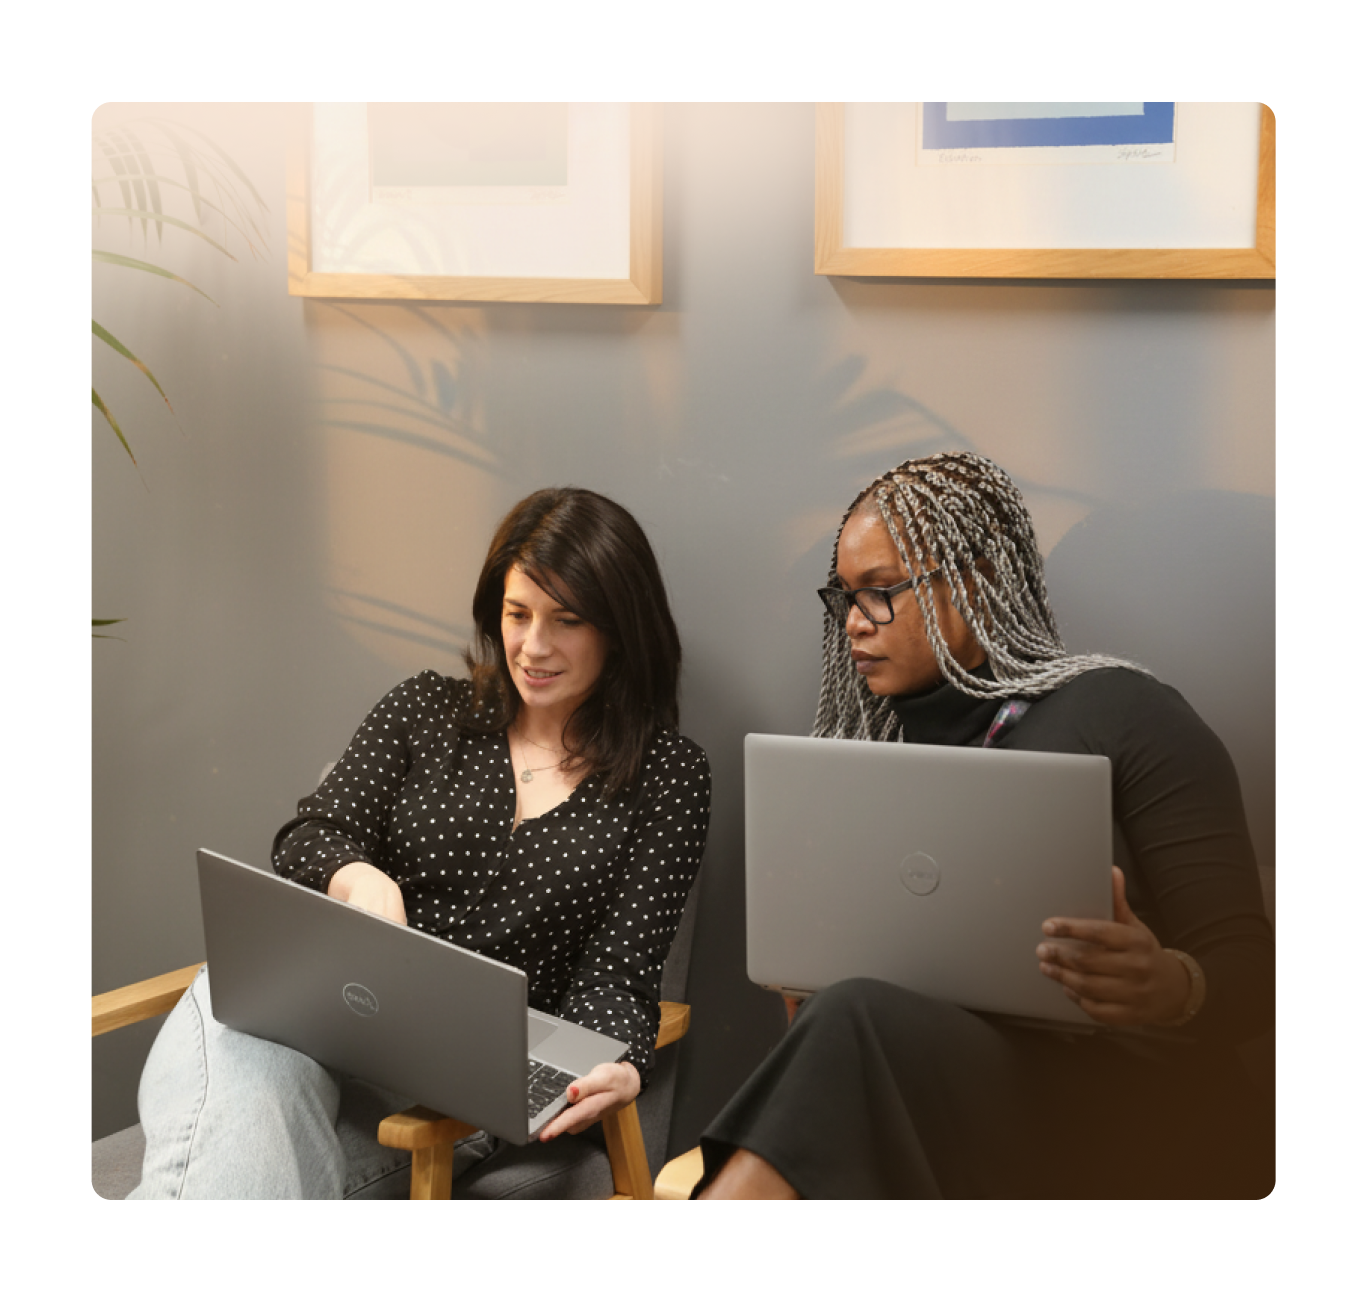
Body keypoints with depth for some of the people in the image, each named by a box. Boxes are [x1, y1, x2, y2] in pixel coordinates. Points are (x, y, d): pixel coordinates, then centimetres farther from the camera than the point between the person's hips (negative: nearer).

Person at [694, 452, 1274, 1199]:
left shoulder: (1121, 716, 0)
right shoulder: (861, 744, 16)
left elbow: (1248, 970, -4)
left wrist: (1171, 989, -27)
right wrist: (808, 980, -6)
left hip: (1131, 1126, -4)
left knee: (855, 1022, -33)